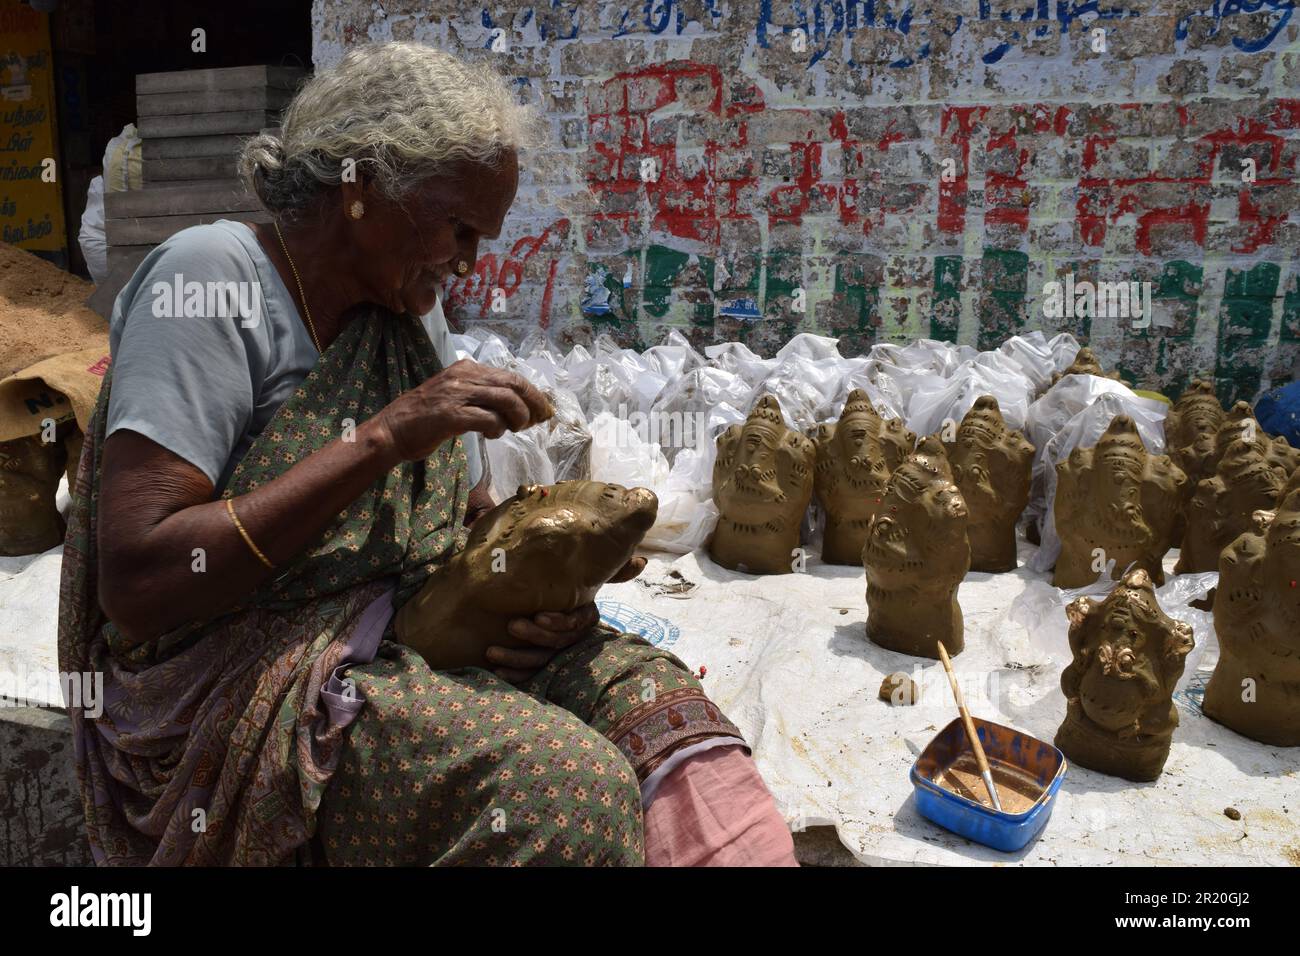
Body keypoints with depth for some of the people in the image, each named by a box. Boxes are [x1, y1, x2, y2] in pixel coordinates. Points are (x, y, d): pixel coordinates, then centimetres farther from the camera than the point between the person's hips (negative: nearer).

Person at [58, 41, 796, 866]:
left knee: (645, 690, -14)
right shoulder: (210, 274, -12)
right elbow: (133, 584, -21)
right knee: (562, 779, -28)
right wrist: (385, 436, -23)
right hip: (233, 691, -6)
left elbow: (458, 507, 14)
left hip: (399, 643, 7)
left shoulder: (395, 316, 10)